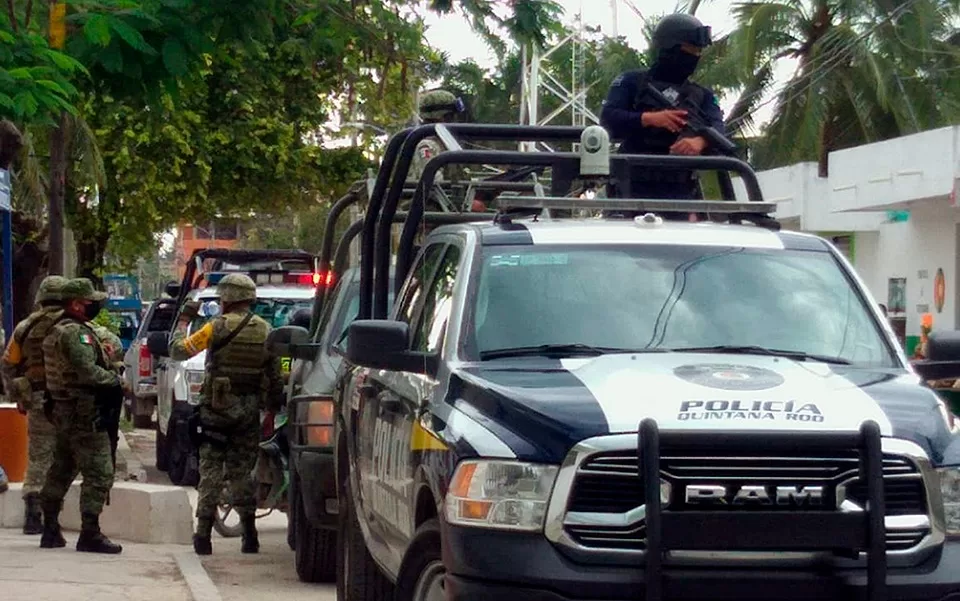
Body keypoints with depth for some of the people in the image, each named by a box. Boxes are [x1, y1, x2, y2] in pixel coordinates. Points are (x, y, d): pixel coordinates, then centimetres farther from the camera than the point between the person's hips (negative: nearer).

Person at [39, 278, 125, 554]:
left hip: (63, 410, 11)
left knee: (61, 470, 16)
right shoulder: (75, 332, -16)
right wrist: (118, 383, -11)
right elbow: (88, 372, -25)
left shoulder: (56, 331, 16)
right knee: (99, 473, -9)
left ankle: (50, 531, 21)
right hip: (84, 414, -11)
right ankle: (90, 534, -11)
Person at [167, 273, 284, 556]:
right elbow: (275, 376, 8)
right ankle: (249, 535, 9)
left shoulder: (218, 327, -10)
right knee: (242, 471, 12)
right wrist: (275, 406, 17)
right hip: (250, 411, 4)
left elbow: (177, 350, -6)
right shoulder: (266, 331, 4)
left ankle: (203, 534, -2)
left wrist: (184, 321, 9)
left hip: (217, 408, -4)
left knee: (211, 470, 1)